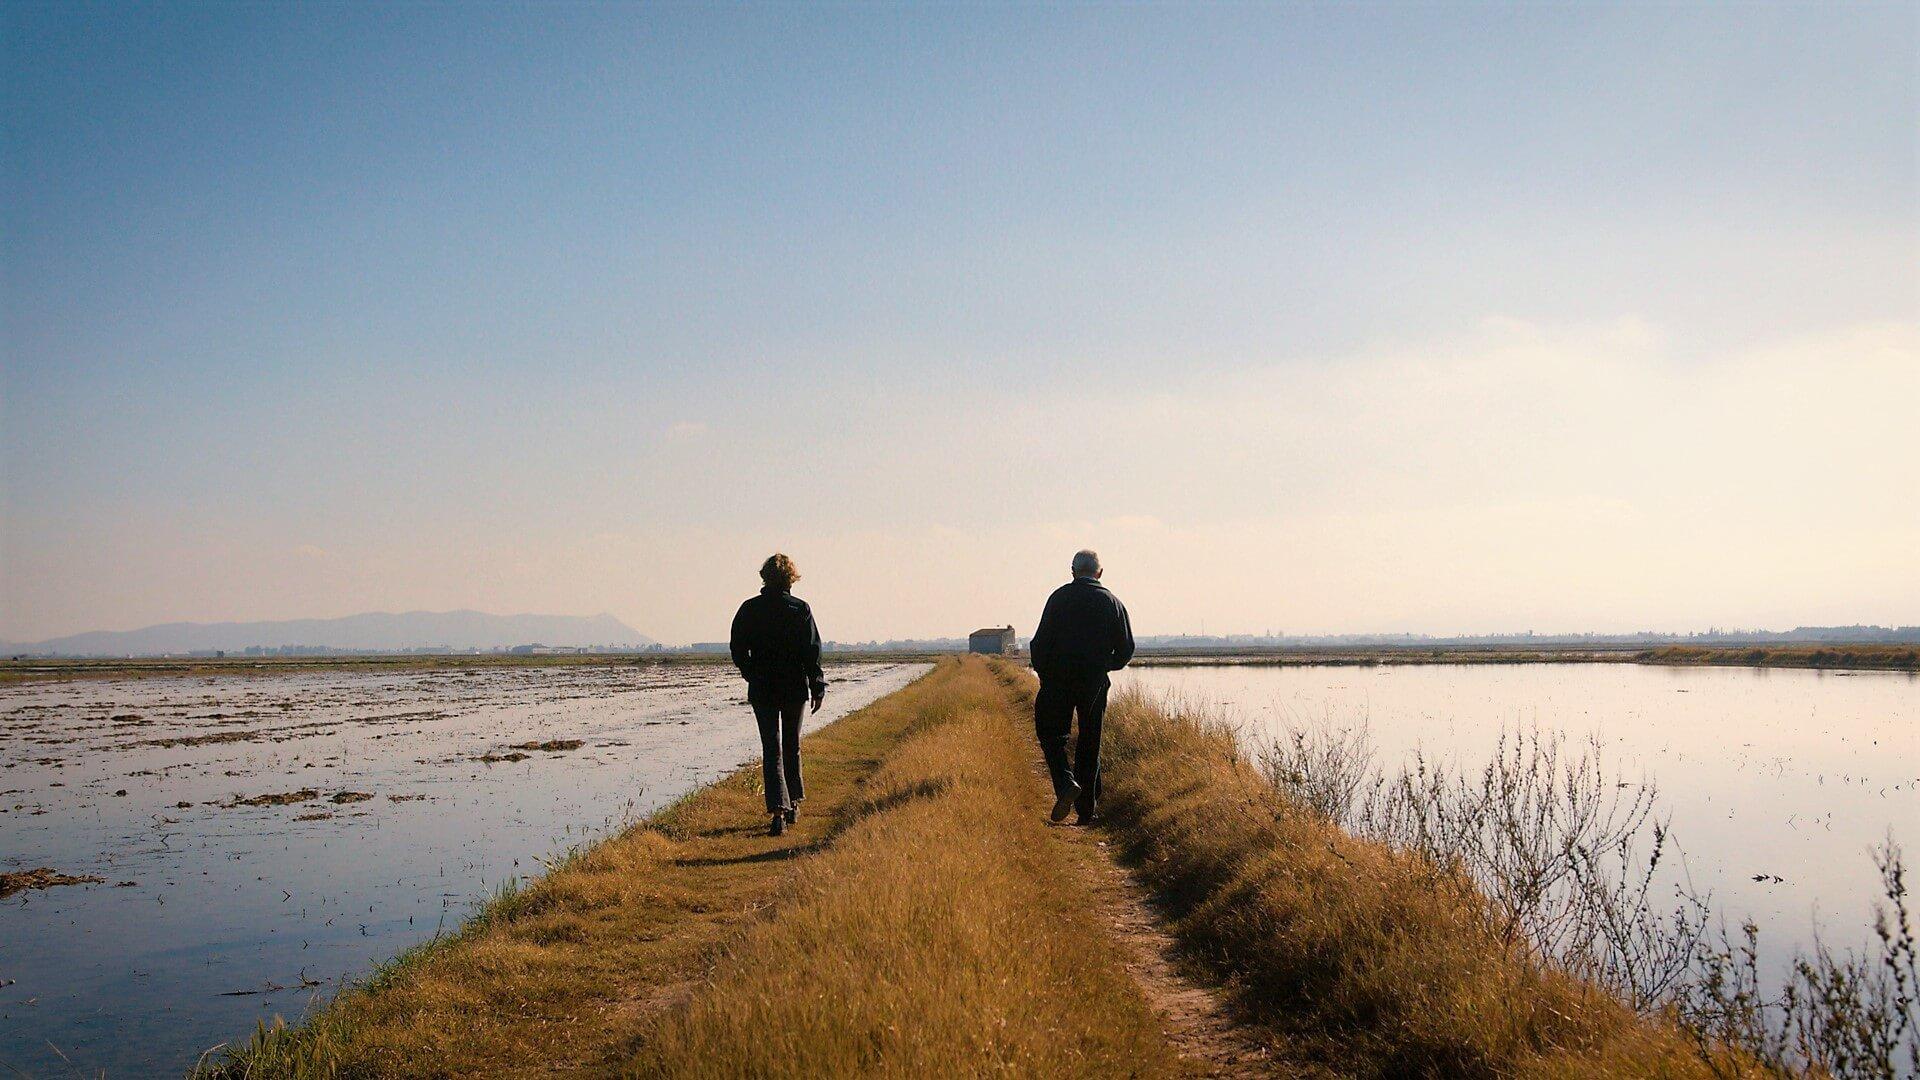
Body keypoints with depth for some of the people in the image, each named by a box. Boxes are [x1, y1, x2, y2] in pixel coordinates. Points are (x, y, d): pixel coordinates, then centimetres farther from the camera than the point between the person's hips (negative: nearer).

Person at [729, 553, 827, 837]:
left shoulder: (749, 609, -3)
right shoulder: (801, 609, -5)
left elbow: (737, 649, 1)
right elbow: (812, 651, -6)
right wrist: (818, 686, -2)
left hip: (762, 690, -1)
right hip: (795, 688, 1)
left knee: (772, 749, 0)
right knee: (792, 745, 18)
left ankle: (778, 811, -13)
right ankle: (793, 804, 28)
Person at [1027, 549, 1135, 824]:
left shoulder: (1060, 597, -4)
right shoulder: (1113, 602, 6)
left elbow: (1042, 639, -9)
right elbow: (1126, 648, 8)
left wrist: (1041, 668, 6)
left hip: (1059, 678, -3)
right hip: (1095, 682, 3)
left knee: (1051, 734, 9)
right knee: (1090, 742, 11)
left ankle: (1066, 783, -16)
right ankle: (1086, 809, 13)